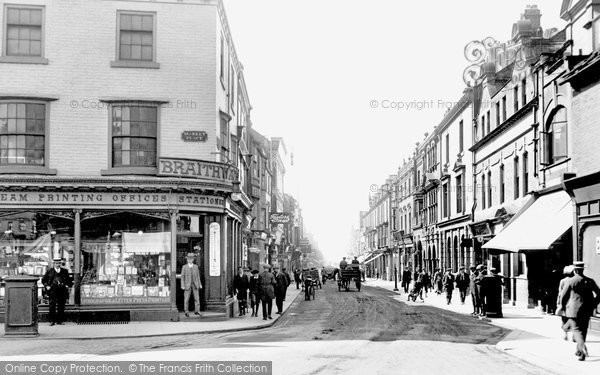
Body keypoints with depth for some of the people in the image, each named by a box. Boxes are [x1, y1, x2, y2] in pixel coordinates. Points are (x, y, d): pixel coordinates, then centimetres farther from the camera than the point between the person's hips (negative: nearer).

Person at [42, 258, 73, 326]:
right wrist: (46, 286, -2)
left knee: (61, 306, 1)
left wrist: (68, 285, 3)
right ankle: (52, 321, 0)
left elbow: (68, 279, 21)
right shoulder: (49, 271, 8)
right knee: (52, 305, -6)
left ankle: (60, 320, 9)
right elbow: (44, 280, 13)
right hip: (52, 290, -2)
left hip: (62, 290, 2)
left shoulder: (65, 271, 13)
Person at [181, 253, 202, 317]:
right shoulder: (184, 267, 4)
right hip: (188, 285, -2)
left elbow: (198, 276, 13)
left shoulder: (196, 267, 11)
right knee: (186, 298, -1)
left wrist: (200, 284, 8)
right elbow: (182, 276, 2)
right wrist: (182, 285, -5)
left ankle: (197, 311, -4)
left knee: (197, 298, -6)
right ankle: (186, 311, 9)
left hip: (195, 285, 2)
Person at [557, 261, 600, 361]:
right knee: (583, 330, 16)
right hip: (587, 310, 4)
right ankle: (579, 351, 24)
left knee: (576, 330, -1)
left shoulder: (570, 281, -8)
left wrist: (562, 307, 11)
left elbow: (563, 296, -4)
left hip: (574, 310, -4)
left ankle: (583, 348, -24)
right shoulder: (590, 281, 4)